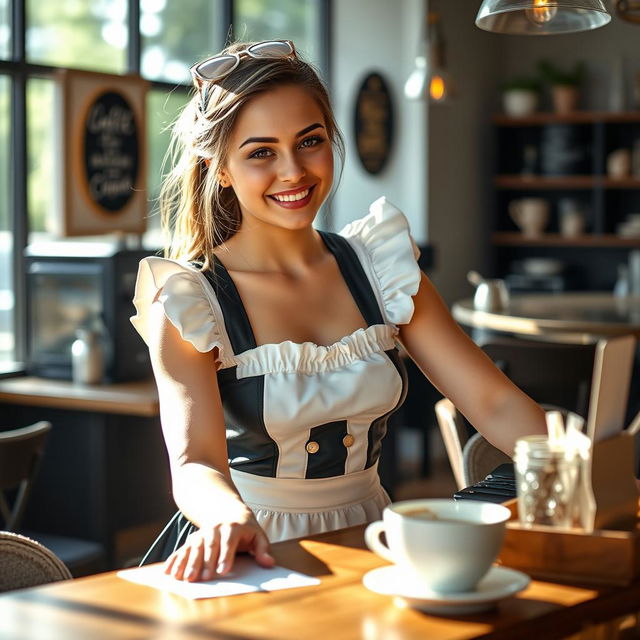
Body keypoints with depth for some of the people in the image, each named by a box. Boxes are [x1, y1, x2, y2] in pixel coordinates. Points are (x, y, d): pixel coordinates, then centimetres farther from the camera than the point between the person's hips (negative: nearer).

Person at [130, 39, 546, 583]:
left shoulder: (379, 268, 6)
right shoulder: (188, 301, -7)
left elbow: (494, 401, 1)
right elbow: (196, 460, -20)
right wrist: (232, 519, -44)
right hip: (256, 554, -3)